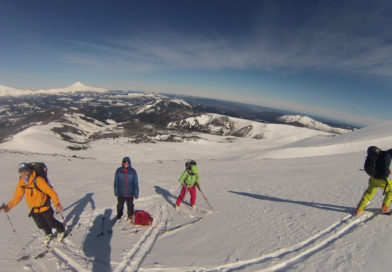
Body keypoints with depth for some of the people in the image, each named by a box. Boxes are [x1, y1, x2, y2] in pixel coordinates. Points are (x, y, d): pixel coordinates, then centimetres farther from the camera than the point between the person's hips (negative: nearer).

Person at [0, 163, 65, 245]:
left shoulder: (38, 180, -26)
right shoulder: (21, 183, -7)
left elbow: (51, 192, -25)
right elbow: (17, 197, 7)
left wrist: (57, 204, -31)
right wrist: (8, 207, -4)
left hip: (44, 207, -5)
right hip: (34, 210, 5)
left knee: (51, 223, 7)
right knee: (41, 225, 19)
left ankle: (61, 230, 37)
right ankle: (48, 234, 48)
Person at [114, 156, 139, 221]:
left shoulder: (133, 171, -7)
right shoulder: (118, 171, -6)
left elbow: (136, 183, -2)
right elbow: (116, 182, 3)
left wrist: (136, 193, -3)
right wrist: (116, 191, 3)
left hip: (130, 194, 0)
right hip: (121, 193, 1)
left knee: (130, 205, 12)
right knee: (120, 205, 15)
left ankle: (130, 217, 33)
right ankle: (119, 216, 37)